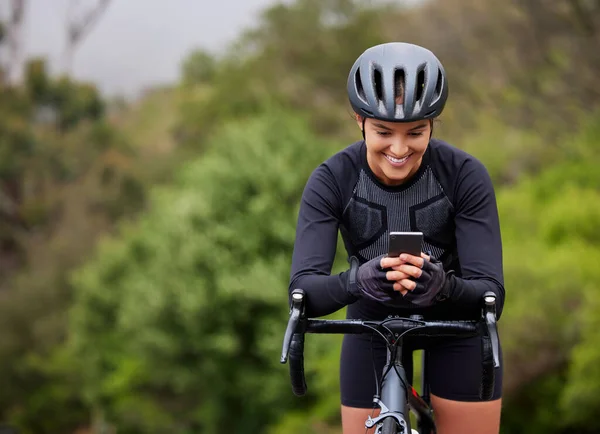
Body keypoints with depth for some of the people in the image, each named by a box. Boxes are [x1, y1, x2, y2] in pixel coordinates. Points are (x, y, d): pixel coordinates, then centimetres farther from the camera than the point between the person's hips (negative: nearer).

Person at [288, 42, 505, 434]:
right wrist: (357, 280, -53)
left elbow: (491, 295, -29)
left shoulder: (466, 175, -26)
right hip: (373, 324, 1)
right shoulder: (332, 180, -24)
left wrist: (442, 285, -51)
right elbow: (303, 291, -31)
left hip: (455, 320, -1)